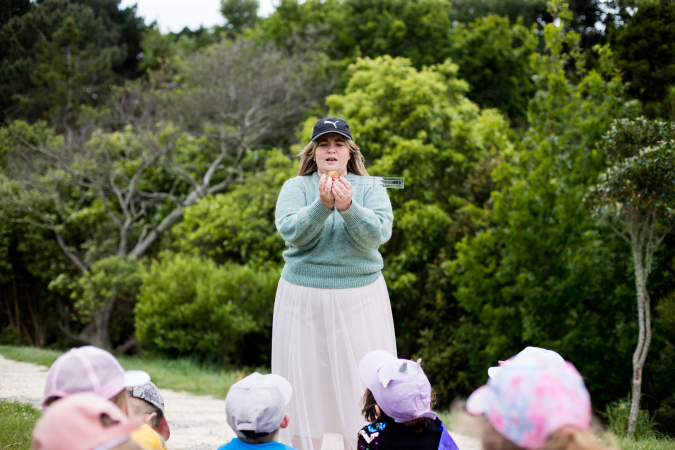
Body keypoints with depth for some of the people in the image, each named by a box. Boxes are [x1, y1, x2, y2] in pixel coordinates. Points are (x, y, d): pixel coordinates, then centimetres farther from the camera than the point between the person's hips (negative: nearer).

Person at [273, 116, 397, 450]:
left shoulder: (369, 189, 3)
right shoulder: (296, 188, 3)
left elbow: (379, 233, -13)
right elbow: (291, 232, -13)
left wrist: (348, 207, -28)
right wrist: (322, 205, -27)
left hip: (359, 300, 0)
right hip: (304, 298, 0)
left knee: (361, 385, -1)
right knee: (305, 383, 3)